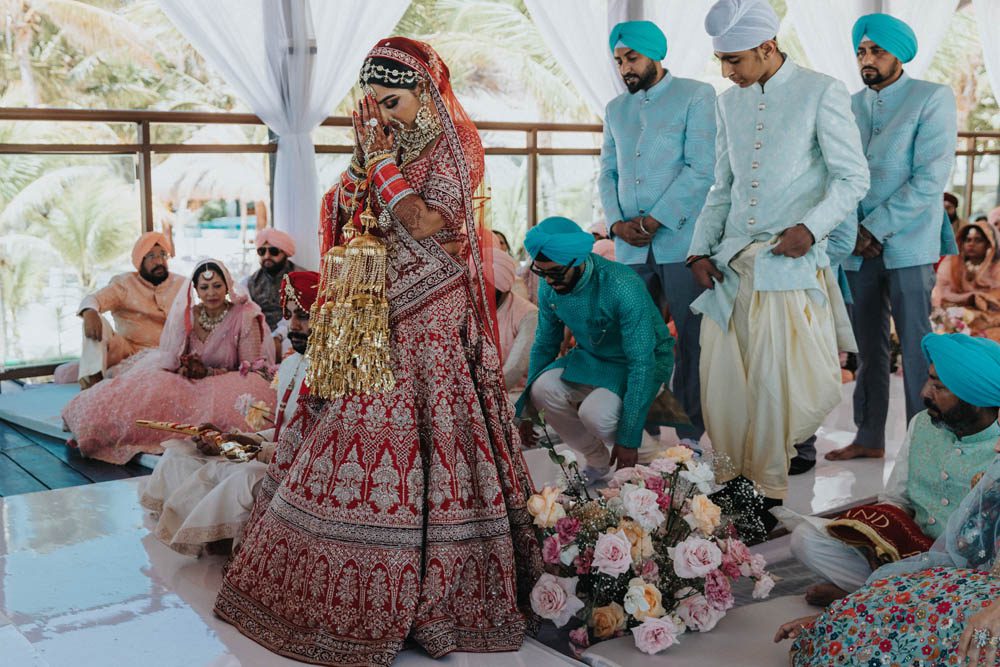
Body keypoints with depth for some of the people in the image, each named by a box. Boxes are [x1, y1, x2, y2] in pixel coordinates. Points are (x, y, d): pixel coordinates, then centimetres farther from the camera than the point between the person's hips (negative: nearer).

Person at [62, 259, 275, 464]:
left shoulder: (245, 317, -6)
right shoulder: (187, 316, 5)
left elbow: (252, 370, -9)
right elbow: (170, 360, 8)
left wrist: (208, 372, -19)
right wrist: (183, 369, -16)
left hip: (227, 387, -3)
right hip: (189, 386, 4)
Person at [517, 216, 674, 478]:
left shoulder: (623, 287, -32)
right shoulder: (548, 286, -12)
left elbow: (642, 364, -30)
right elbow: (545, 344, 3)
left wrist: (629, 439, -30)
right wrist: (525, 410, -1)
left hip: (645, 361, -6)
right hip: (592, 359, 6)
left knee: (595, 412, -33)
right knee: (543, 388, -24)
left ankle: (651, 460, -1)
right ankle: (599, 463, 0)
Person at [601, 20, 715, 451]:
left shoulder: (696, 96, 1)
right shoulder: (615, 109, 18)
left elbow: (701, 168, -9)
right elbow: (607, 172, 15)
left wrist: (653, 221, -12)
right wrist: (616, 222, -3)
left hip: (681, 240, -5)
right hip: (631, 248, 5)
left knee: (691, 339, -1)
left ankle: (689, 432, 6)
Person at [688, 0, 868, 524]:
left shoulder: (822, 93, -3)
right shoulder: (729, 103, 14)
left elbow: (853, 178, -4)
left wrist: (810, 227, -18)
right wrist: (700, 249, 7)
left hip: (788, 262, -5)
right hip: (730, 262, 5)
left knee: (776, 381, -2)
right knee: (721, 375, 5)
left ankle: (768, 491, 11)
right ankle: (731, 474, 21)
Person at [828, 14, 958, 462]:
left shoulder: (932, 98, -2)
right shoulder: (850, 106, 13)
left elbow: (931, 178, -12)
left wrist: (876, 228, -15)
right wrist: (850, 231, -5)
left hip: (908, 247, -5)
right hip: (858, 250, 5)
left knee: (916, 349, -5)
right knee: (868, 349, 11)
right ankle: (869, 438, 21)